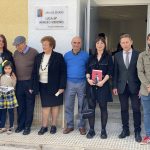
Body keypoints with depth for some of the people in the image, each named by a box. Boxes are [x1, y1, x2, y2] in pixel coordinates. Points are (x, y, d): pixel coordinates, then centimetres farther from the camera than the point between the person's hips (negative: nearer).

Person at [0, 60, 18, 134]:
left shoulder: (13, 76, -1)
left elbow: (14, 85, -3)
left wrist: (14, 80, -17)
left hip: (10, 94, -2)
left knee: (11, 111, 1)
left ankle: (11, 127, 12)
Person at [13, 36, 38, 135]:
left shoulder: (33, 52, -8)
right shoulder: (16, 53, 6)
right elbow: (14, 66, 14)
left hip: (30, 83, -4)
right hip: (19, 83, 4)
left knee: (29, 106, 5)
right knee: (20, 105, 10)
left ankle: (27, 126, 14)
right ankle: (20, 125, 23)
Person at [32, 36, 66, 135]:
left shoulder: (58, 56, -7)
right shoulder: (39, 57, 6)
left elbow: (63, 73, -9)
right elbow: (35, 72, 6)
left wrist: (62, 86, -13)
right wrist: (34, 86, 1)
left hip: (54, 86, -3)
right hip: (43, 86, 3)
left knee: (55, 105, 8)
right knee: (45, 106, 4)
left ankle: (53, 125, 21)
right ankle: (44, 126, 13)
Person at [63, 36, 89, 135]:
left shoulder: (85, 55, -1)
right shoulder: (66, 55, 5)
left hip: (82, 83, -1)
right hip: (69, 83, 2)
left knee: (82, 106, 6)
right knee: (68, 106, 4)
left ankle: (82, 126, 18)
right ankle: (70, 125, 17)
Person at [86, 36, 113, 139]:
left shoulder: (108, 57, 4)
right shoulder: (91, 57, 13)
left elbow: (110, 72, -3)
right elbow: (87, 70, 10)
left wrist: (103, 81, -15)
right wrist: (88, 79, -9)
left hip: (103, 85, -2)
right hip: (91, 85, 3)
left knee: (103, 107, 2)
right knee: (91, 107, 3)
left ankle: (103, 130, 13)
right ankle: (91, 130, 12)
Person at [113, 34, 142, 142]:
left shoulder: (138, 55, -1)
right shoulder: (117, 56, 6)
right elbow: (115, 72, 6)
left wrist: (141, 87, -6)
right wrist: (115, 86, 2)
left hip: (134, 87, -2)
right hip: (122, 87, 2)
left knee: (136, 109, 3)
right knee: (124, 109, 9)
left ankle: (137, 131, 14)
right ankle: (125, 130, 21)